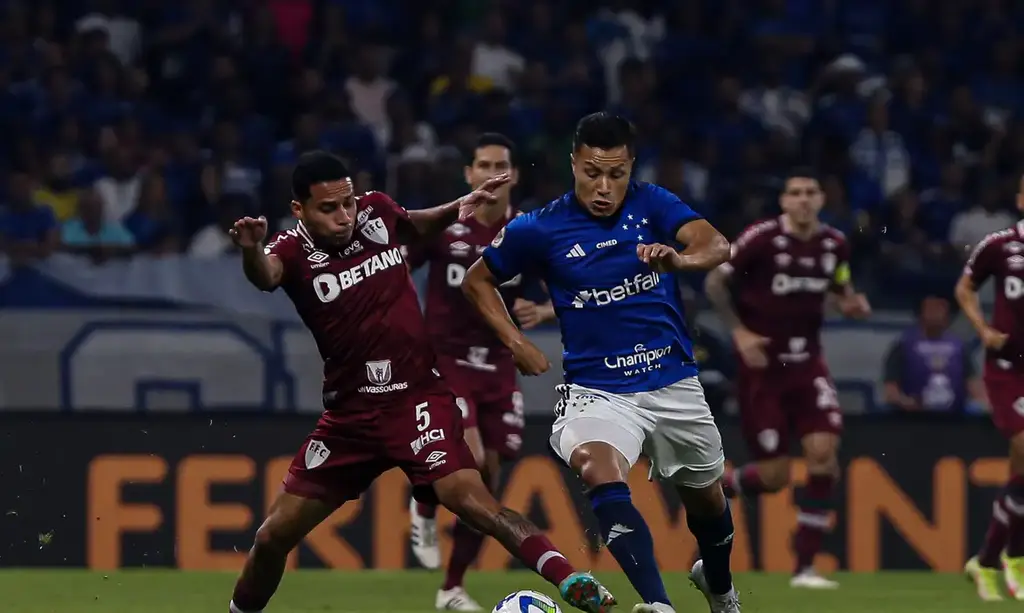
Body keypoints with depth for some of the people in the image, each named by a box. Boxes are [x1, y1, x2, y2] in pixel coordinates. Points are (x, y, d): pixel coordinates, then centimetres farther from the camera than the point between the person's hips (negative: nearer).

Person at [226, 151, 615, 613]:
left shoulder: (376, 211, -1)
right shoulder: (294, 249, -11)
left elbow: (413, 226, 26)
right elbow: (266, 275, -38)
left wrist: (458, 209, 8)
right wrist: (250, 249, -59)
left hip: (417, 397, -1)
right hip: (349, 413, 1)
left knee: (466, 496, -25)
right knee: (275, 535, 5)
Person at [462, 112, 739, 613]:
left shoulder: (651, 205, -4)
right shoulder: (540, 229, -6)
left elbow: (716, 246, -21)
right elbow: (477, 280, 10)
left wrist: (680, 258, -43)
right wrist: (515, 343, -2)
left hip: (673, 384, 2)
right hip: (597, 391, -2)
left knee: (707, 500, 18)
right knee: (600, 473, -33)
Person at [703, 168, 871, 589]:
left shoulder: (835, 244, 0)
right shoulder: (762, 238, -14)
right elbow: (715, 282, -7)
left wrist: (851, 303, -5)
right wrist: (739, 331, -18)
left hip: (806, 364, 4)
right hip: (762, 365, -4)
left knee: (824, 453, -14)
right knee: (775, 474, -5)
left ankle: (805, 565, -5)